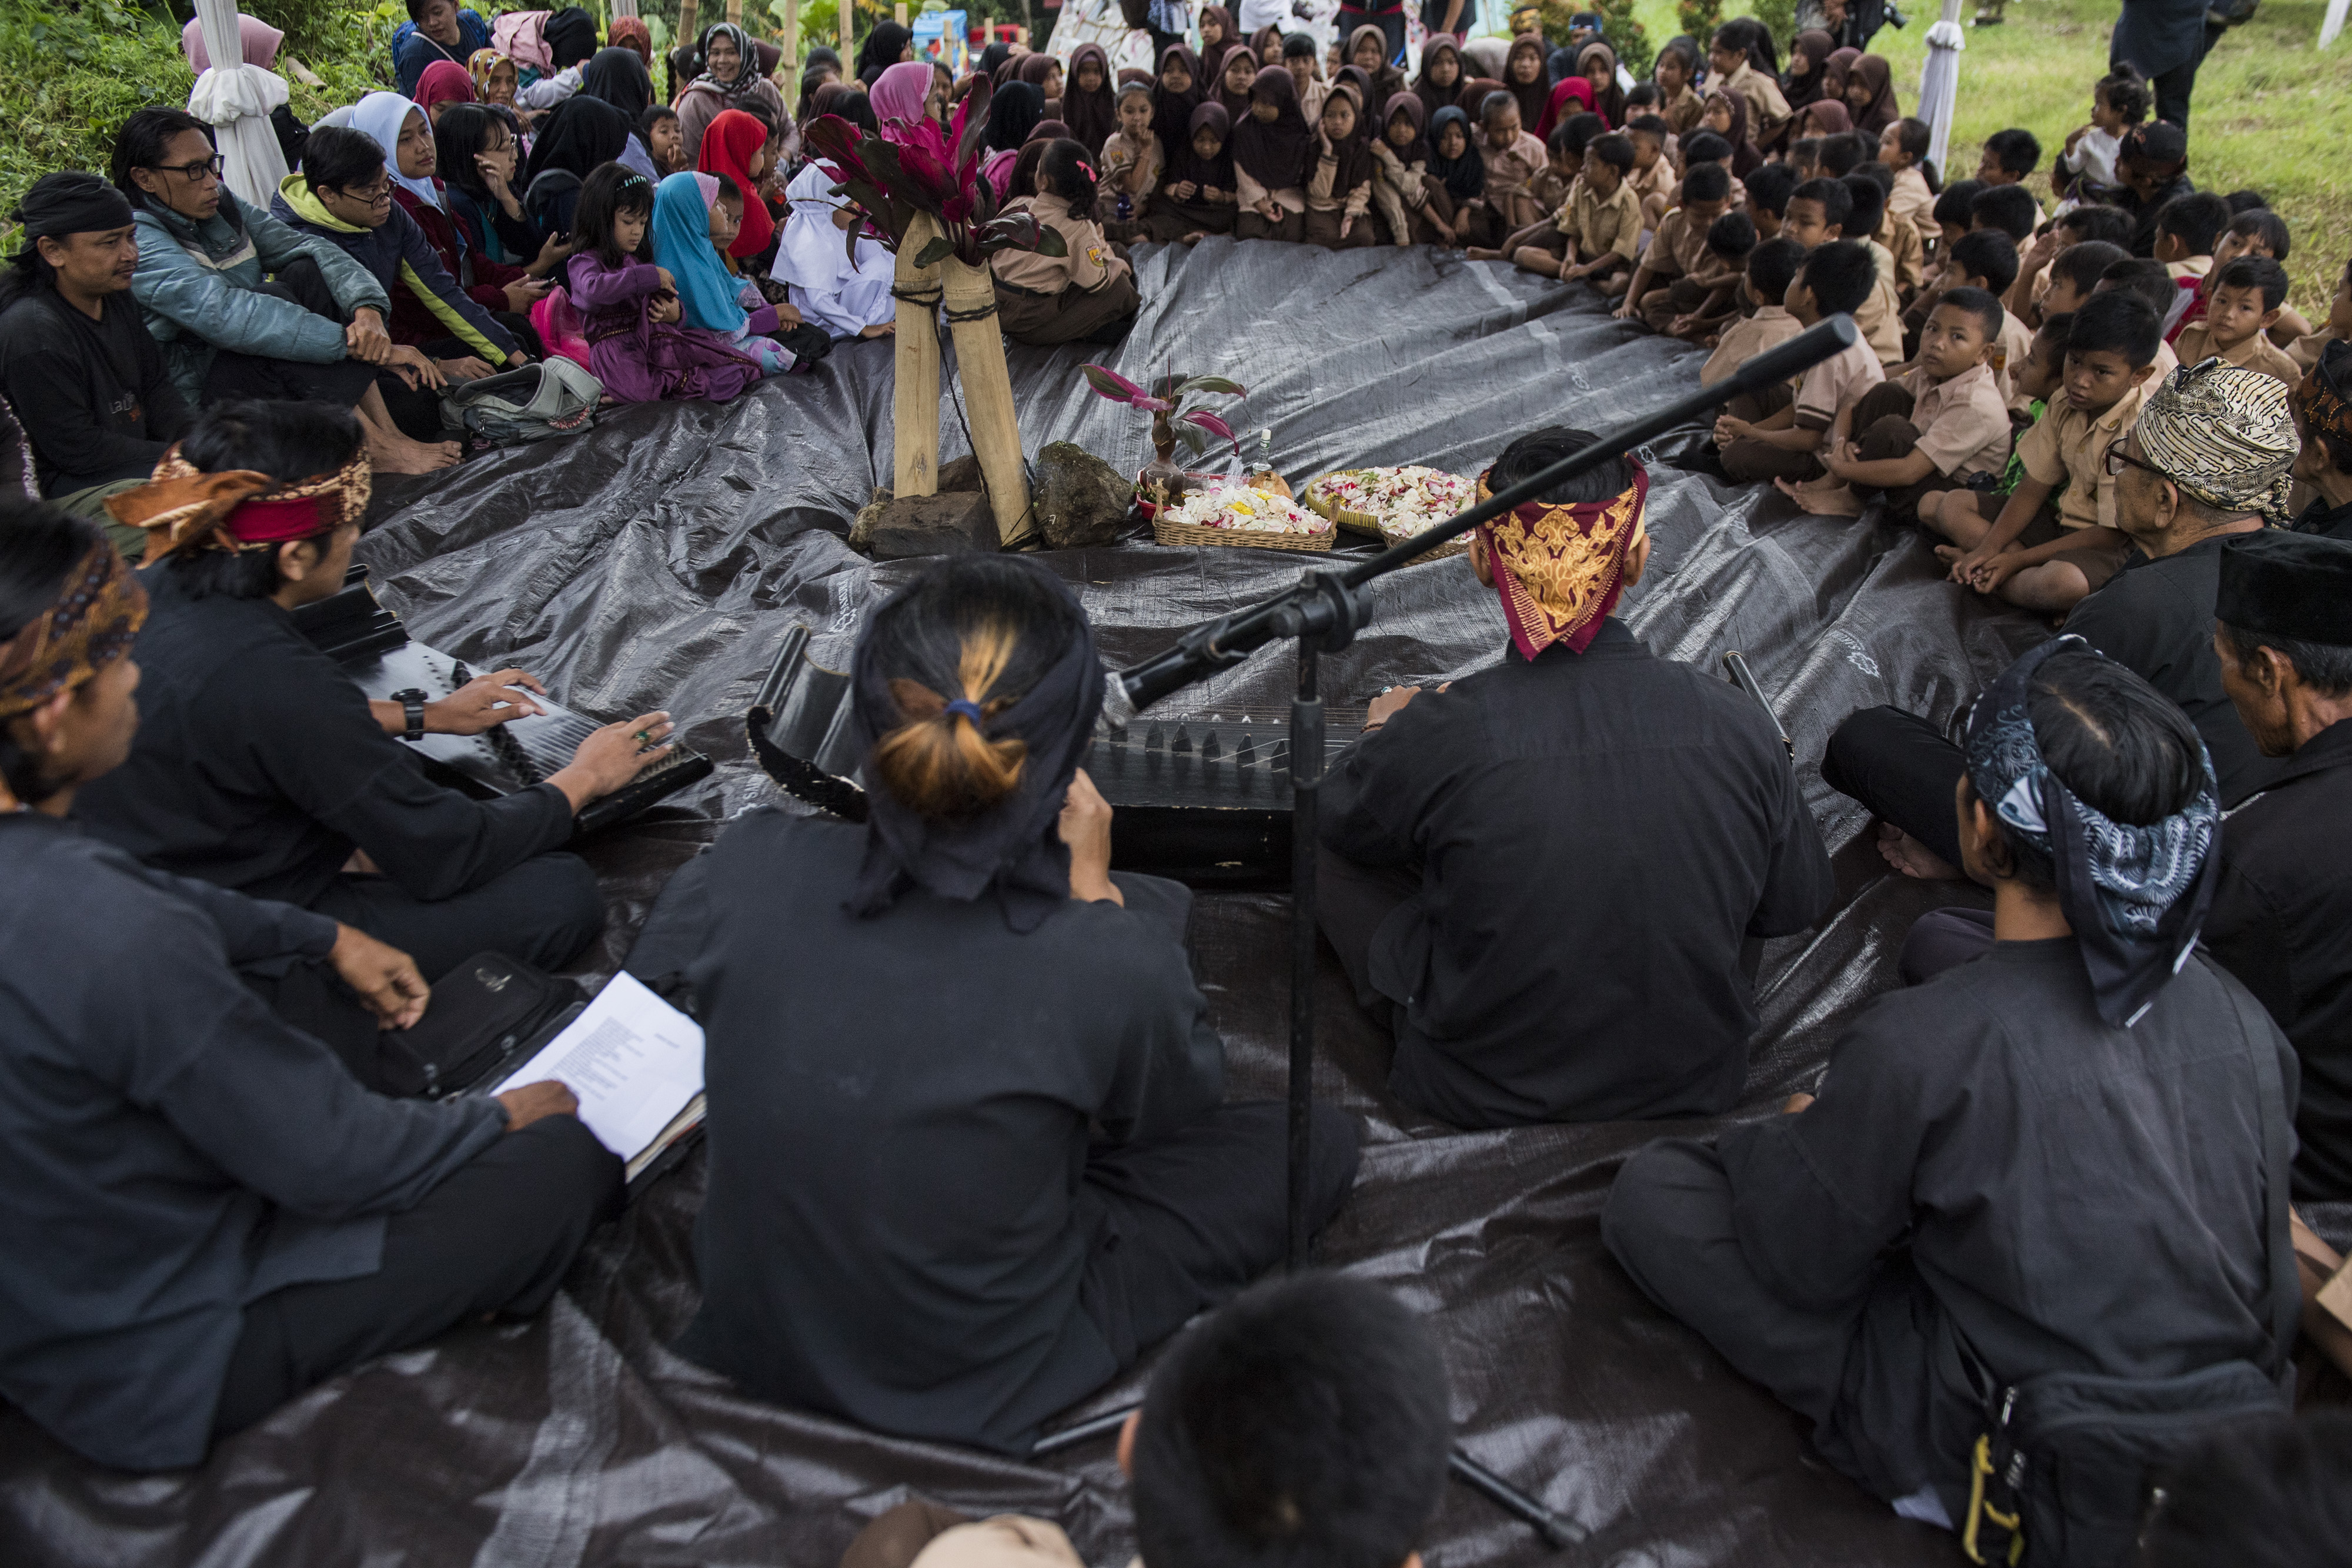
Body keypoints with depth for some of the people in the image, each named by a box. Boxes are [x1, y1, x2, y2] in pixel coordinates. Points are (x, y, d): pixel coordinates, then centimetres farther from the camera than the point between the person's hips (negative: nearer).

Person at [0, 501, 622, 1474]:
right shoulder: (105, 934, -39)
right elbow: (328, 1159, -27)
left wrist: (328, 938, 12)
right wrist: (500, 1119, -9)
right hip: (156, 1364, -9)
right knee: (567, 1159, -7)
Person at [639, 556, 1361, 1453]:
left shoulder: (750, 866, -24)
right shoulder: (1112, 967, -33)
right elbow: (1181, 1100, -7)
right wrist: (1093, 886, -3)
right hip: (970, 1390, -4)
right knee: (1316, 1139, 13)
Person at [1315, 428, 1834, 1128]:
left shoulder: (1436, 734, -26)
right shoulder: (1735, 723, -18)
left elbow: (1336, 819, -1)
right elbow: (1796, 907, 0)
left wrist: (1382, 731, 21)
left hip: (1483, 1092, -3)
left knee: (1322, 841, 12)